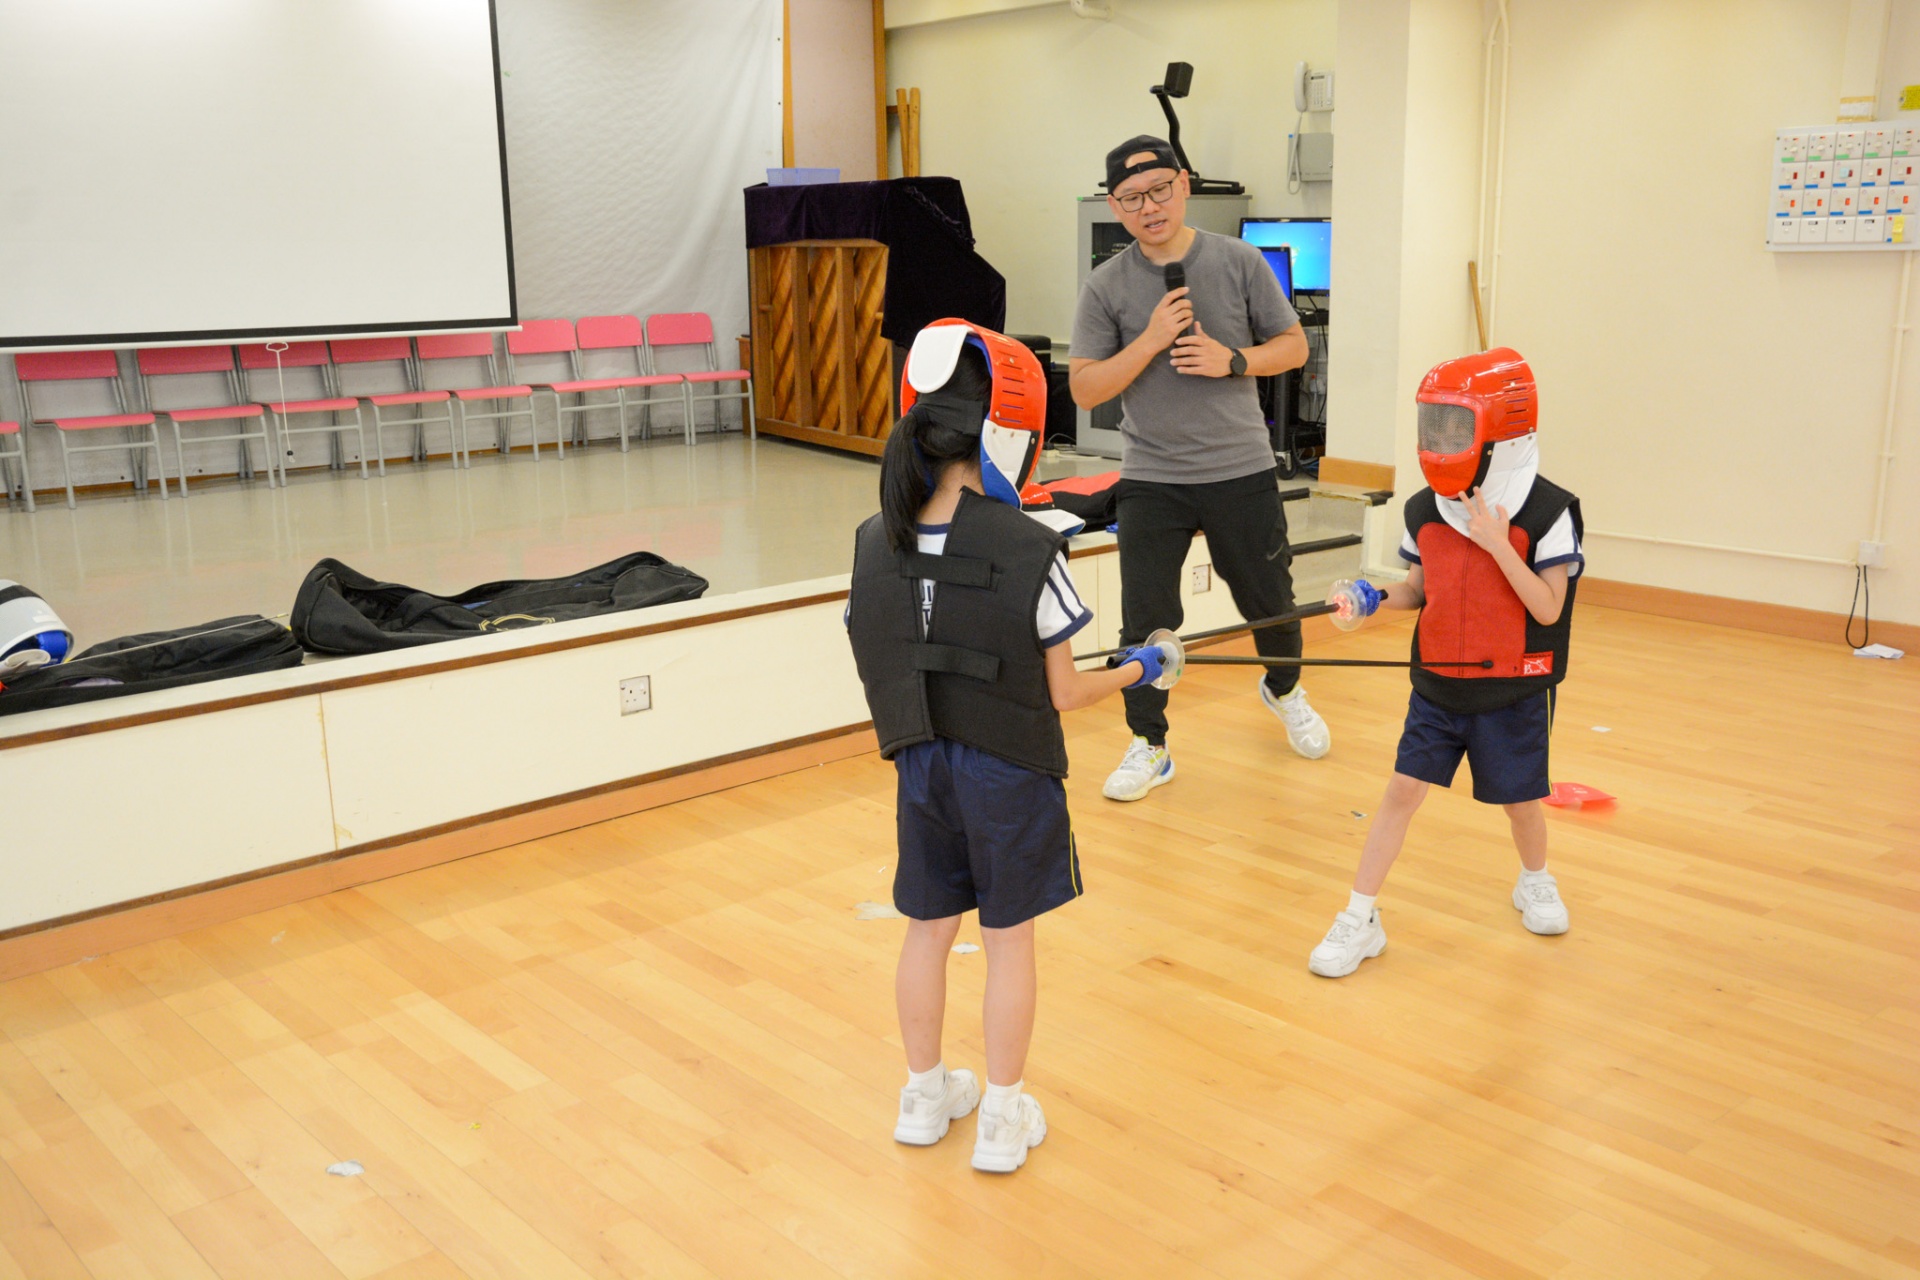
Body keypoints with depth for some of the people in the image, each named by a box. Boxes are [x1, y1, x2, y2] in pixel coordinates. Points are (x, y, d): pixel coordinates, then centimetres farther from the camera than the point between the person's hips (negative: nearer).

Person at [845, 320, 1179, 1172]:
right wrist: (1136, 670, 4)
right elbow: (1061, 695, -14)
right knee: (1009, 941, 12)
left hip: (921, 772, 4)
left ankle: (926, 1094, 36)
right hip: (1010, 777, -4)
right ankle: (1002, 1118, 25)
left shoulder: (875, 545, -7)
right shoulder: (1029, 552, -21)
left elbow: (879, 667, 1)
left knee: (927, 931, 19)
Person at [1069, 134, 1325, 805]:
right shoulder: (1105, 286, -4)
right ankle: (1149, 746, 18)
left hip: (1242, 471, 1)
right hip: (1150, 479, -1)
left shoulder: (1239, 262, -2)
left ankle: (1283, 690, 46)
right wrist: (1150, 340, -19)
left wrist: (1231, 360, -14)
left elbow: (1293, 346, 4)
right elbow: (1085, 389, -7)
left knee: (1270, 602, 14)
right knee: (1145, 621, 0)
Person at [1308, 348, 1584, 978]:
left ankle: (1535, 881, 46)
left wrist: (1496, 543, -26)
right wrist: (1377, 597, -9)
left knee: (1519, 800, 13)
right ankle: (1360, 918, 5)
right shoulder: (1425, 510, -1)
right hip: (1437, 684, 3)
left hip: (1512, 692, -3)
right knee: (1403, 787, -2)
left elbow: (1548, 609, -18)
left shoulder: (1546, 511, -14)